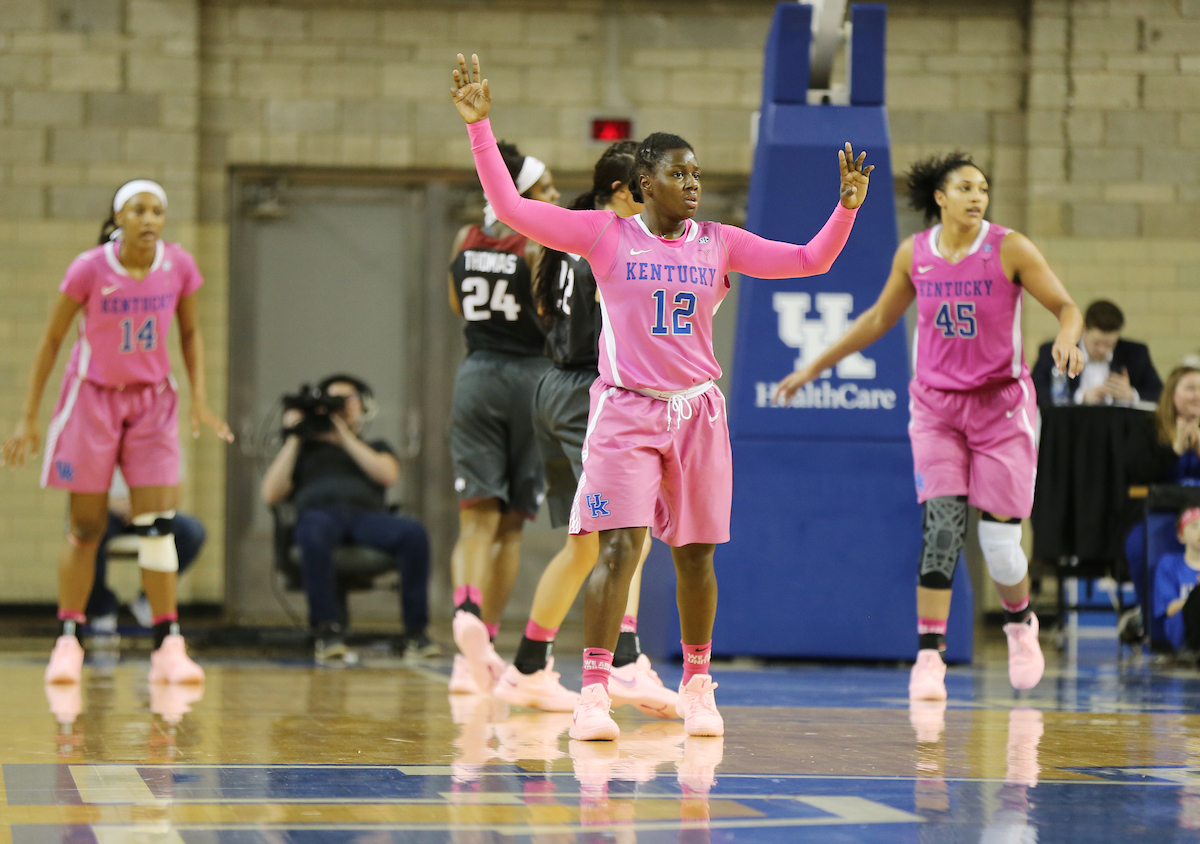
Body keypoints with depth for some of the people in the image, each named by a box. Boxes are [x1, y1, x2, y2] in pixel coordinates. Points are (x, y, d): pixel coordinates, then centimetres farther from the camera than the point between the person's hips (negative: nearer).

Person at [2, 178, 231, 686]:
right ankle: (68, 642, 12)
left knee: (157, 523, -8)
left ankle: (168, 646, -7)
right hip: (91, 396, -2)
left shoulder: (179, 266, -9)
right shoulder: (89, 269, -16)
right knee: (86, 529, 1)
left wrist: (200, 399, -2)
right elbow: (51, 340, -6)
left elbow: (190, 333, 7)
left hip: (152, 401, 2)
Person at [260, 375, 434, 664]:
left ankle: (415, 633, -29)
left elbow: (388, 475, 9)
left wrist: (345, 435, 8)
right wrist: (293, 438, 15)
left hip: (366, 514, 2)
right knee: (315, 532, -42)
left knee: (413, 532, -33)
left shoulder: (375, 448, 35)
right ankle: (327, 632, -40)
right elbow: (271, 494, 15)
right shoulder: (303, 449, 32)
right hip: (319, 511, -2)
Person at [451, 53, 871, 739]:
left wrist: (847, 206, -11)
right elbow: (512, 208, -7)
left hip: (697, 410, 3)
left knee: (695, 555, 9)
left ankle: (698, 687, 23)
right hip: (626, 410, -3)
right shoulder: (605, 234, -1)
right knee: (619, 549, -14)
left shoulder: (718, 243, 6)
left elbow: (809, 260, 4)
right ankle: (594, 695, -15)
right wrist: (480, 126, -14)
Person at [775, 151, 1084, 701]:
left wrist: (1067, 338, -29)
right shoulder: (913, 254, 2)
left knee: (999, 541, -3)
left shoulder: (1009, 249, -6)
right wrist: (814, 368, 18)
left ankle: (1020, 623, 29)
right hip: (935, 406, 2)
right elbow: (879, 319, 16)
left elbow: (1067, 308, -6)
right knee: (942, 522, -15)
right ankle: (929, 655, -12)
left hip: (1000, 405, -2)